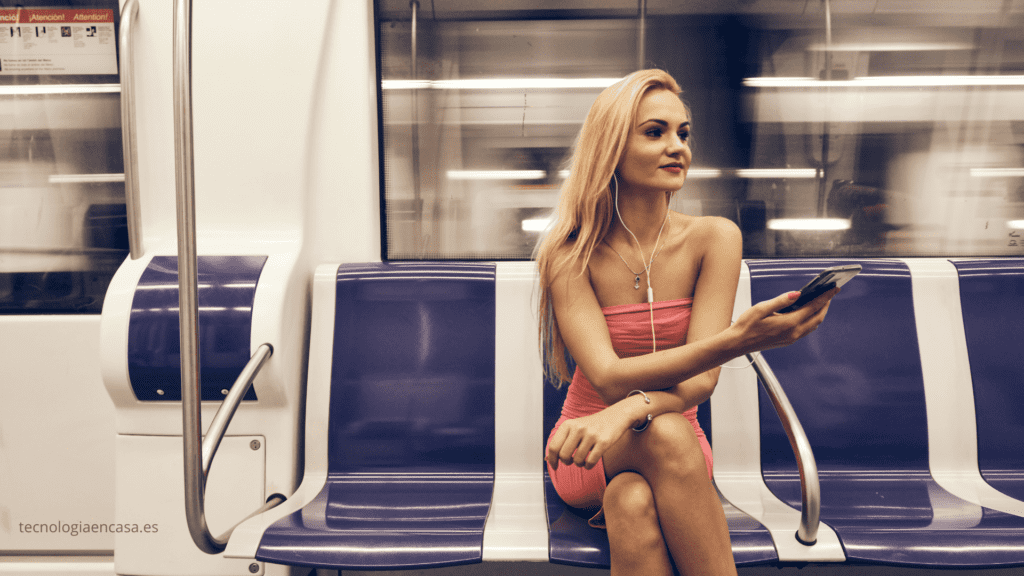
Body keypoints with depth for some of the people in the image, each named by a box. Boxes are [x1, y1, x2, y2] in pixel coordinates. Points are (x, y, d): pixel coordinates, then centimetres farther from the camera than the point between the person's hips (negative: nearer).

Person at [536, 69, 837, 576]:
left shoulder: (714, 239, -8)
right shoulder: (569, 254, -12)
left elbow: (701, 380, -16)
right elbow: (608, 378, -24)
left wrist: (628, 410, -39)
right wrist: (735, 340, -38)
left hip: (673, 451, 1)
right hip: (587, 458, -1)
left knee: (634, 503, -36)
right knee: (666, 433, -35)